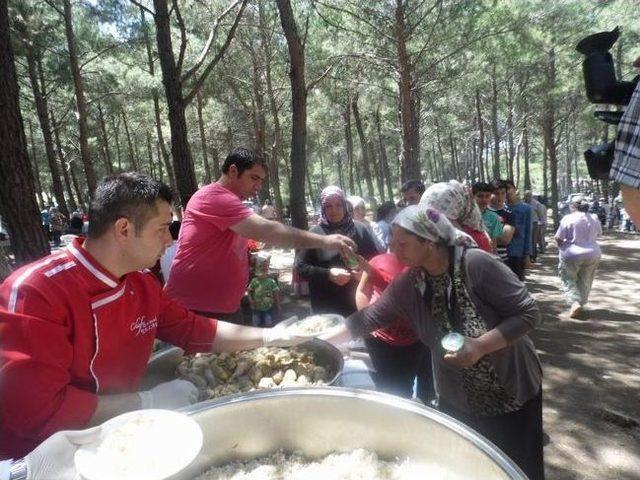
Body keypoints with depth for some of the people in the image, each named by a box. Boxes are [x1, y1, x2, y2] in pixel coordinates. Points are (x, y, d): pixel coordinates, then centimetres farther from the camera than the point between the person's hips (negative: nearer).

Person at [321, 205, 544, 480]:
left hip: (512, 394, -3)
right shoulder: (407, 285, -10)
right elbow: (367, 319, -6)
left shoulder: (477, 265, -25)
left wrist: (480, 345, -31)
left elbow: (529, 313, -20)